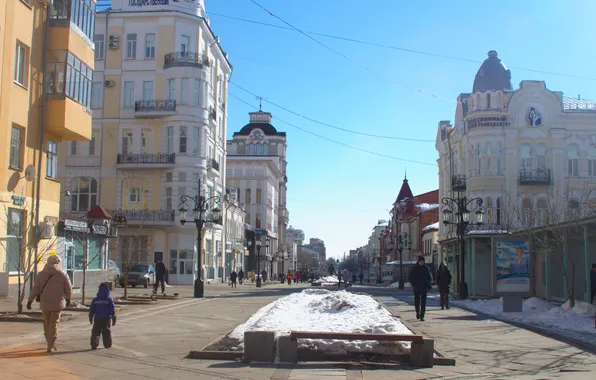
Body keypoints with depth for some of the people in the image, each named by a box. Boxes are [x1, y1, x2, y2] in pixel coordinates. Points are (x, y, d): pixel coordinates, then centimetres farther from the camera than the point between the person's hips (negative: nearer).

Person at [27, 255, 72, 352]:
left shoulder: (41, 275, 1)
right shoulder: (63, 275, -3)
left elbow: (35, 289, -2)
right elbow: (69, 289, 3)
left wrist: (30, 301, 3)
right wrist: (68, 299, 20)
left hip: (45, 303, 2)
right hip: (57, 303, -2)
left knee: (46, 324, 16)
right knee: (54, 324, 3)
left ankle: (50, 344, 24)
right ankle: (51, 345, -3)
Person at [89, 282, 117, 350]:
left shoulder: (95, 300, 0)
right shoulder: (109, 300, -5)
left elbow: (91, 310, 5)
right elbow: (113, 311, -5)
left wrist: (91, 318, 17)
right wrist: (114, 319, 3)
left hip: (97, 319, 0)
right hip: (106, 319, 0)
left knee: (95, 332, 5)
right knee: (107, 332, 12)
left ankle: (94, 345, -6)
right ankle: (107, 345, 18)